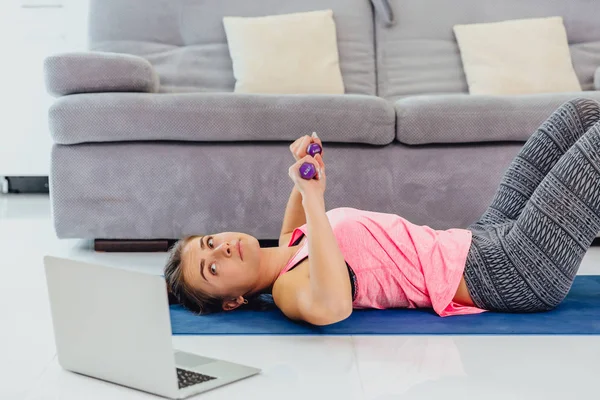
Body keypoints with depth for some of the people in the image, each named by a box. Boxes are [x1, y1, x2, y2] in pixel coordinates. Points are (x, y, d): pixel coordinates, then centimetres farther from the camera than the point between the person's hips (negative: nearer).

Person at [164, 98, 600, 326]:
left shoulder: (292, 248, 7)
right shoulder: (290, 288, -20)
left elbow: (297, 221, 33)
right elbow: (332, 307, -45)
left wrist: (304, 166, 12)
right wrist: (314, 198, -41)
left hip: (485, 238, 9)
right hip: (517, 272, -9)